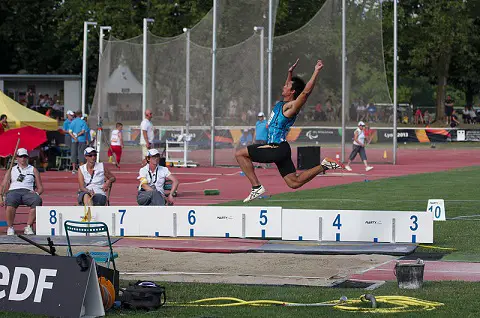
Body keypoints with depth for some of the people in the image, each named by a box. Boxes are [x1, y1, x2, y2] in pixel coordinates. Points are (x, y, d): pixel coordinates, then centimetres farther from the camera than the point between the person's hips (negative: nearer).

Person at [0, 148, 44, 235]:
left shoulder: (33, 170, 23)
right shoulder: (11, 170, 24)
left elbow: (40, 187, 20)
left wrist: (37, 192, -4)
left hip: (28, 192, 1)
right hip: (13, 191, -1)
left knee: (37, 200, -37)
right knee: (10, 201, -40)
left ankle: (28, 227, -29)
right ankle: (10, 227, -25)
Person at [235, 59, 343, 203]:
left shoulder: (291, 106, -13)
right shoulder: (282, 104, 13)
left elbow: (306, 91, -28)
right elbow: (287, 88, 35)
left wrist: (316, 72, -29)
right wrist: (290, 72, 32)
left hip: (277, 149, -9)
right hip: (279, 150, 9)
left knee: (240, 154, -8)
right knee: (295, 182, 9)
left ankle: (256, 187, -11)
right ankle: (323, 166, 7)